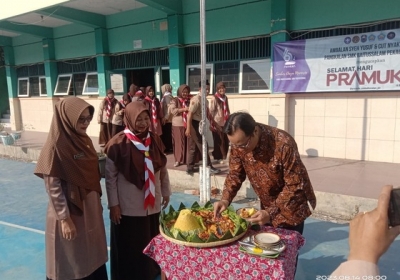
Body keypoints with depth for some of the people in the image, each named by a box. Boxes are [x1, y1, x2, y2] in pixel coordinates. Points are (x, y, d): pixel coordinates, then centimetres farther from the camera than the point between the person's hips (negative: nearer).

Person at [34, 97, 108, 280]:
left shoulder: (84, 140, 4)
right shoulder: (56, 145, -18)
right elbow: (53, 187, -17)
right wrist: (64, 219, -16)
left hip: (90, 210, 7)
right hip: (70, 213, -7)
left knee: (93, 257, 20)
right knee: (72, 265, 12)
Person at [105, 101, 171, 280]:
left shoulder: (155, 140, 1)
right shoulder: (118, 144, -13)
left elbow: (163, 169, 10)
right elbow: (110, 177, -9)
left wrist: (166, 192, 13)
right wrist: (113, 204, -9)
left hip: (152, 203, 4)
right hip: (128, 206, -4)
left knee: (151, 242, 17)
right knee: (130, 246, 10)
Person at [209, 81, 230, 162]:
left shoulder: (225, 98, 11)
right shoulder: (214, 99, -9)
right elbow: (211, 111, -11)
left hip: (225, 123, 6)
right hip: (218, 123, -6)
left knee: (226, 142, 9)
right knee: (220, 142, 1)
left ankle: (223, 157, 23)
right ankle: (219, 157, 14)